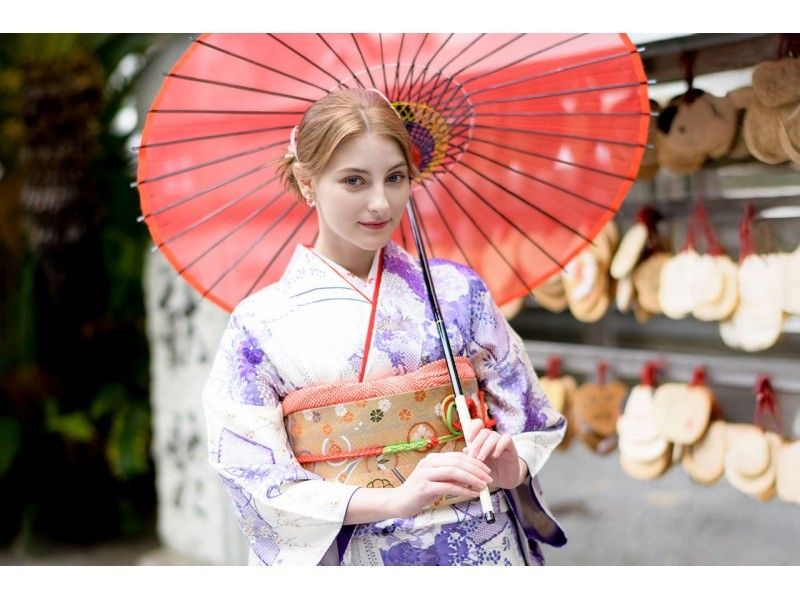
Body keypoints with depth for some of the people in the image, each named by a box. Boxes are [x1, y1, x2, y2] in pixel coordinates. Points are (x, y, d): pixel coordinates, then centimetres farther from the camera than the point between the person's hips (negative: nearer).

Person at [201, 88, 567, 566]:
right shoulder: (260, 324, -7)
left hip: (483, 546, 2)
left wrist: (509, 466, -19)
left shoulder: (458, 290, -1)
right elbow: (257, 480, -11)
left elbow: (527, 417, 4)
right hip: (349, 559, -2)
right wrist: (395, 499, -23)